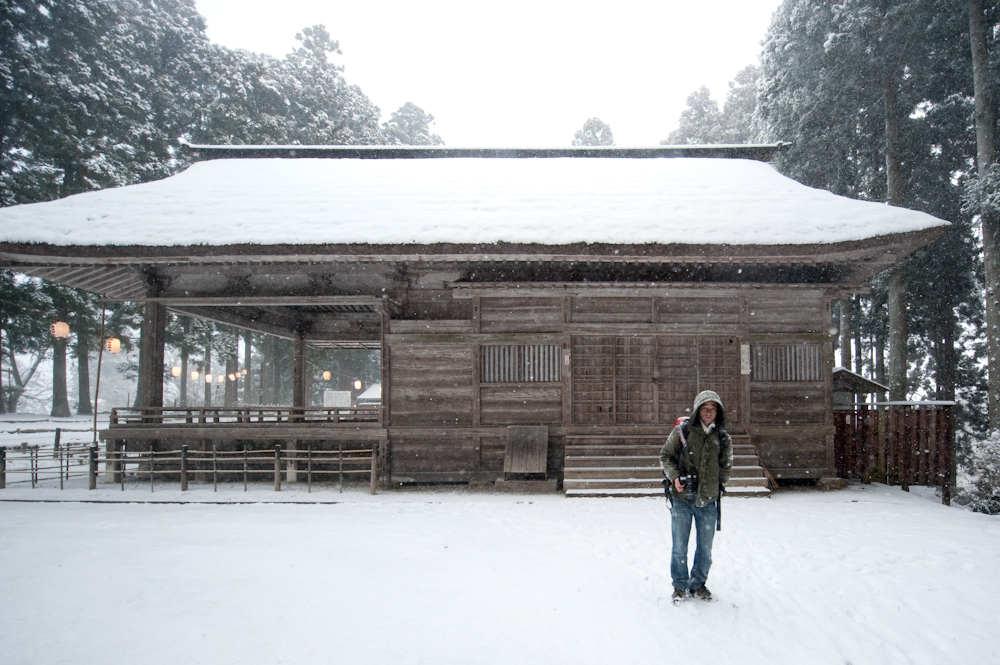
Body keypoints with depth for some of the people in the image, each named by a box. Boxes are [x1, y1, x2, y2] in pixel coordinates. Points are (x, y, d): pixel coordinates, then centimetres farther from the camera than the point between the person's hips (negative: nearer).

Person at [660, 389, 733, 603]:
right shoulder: (682, 431, -6)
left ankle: (698, 584, 32)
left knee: (705, 549, 12)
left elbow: (726, 465, 16)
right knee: (679, 548, 4)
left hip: (708, 501, 2)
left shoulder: (723, 438, 2)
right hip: (682, 499, -2)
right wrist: (674, 477, -13)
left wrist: (719, 484, 8)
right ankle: (680, 586, 23)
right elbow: (665, 456, 1)